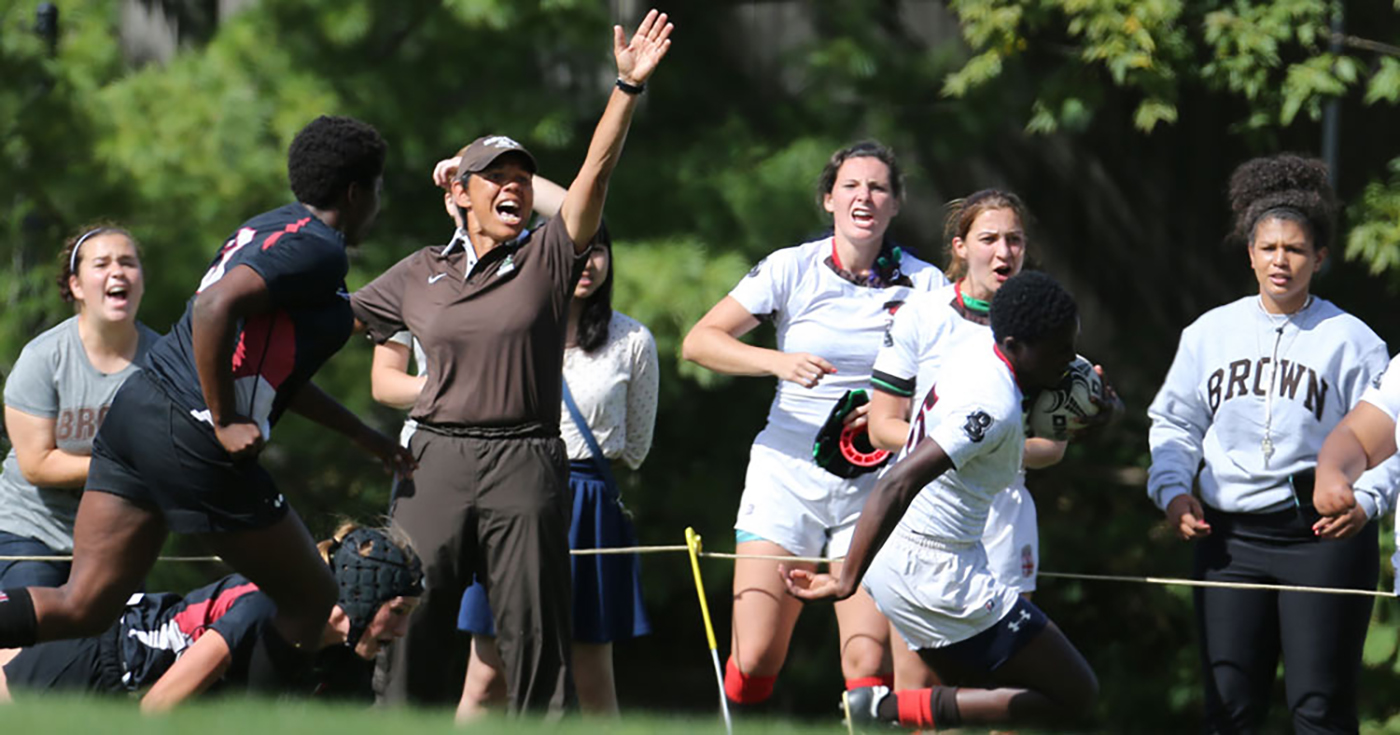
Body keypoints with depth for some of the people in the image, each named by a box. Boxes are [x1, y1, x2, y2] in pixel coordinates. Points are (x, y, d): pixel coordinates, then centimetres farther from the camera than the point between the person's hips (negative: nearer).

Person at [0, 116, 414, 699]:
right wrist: (224, 421, -19)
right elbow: (215, 306, -26)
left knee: (80, 608, 3)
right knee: (311, 599, 9)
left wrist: (365, 438, 33)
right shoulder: (318, 251, -10)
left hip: (135, 410, 9)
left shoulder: (272, 230, 21)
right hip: (191, 443, -9)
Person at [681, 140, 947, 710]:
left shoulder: (923, 284, 1)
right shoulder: (792, 268, -1)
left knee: (868, 664, -13)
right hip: (786, 474, 0)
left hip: (874, 489, 0)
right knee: (753, 660, -10)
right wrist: (778, 362, -22)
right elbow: (699, 341, -6)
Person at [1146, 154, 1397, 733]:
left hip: (1323, 535, -3)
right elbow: (1175, 421, 17)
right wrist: (1172, 488, 1)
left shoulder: (1350, 341, 0)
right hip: (1228, 537, 4)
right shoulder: (1210, 333, 10)